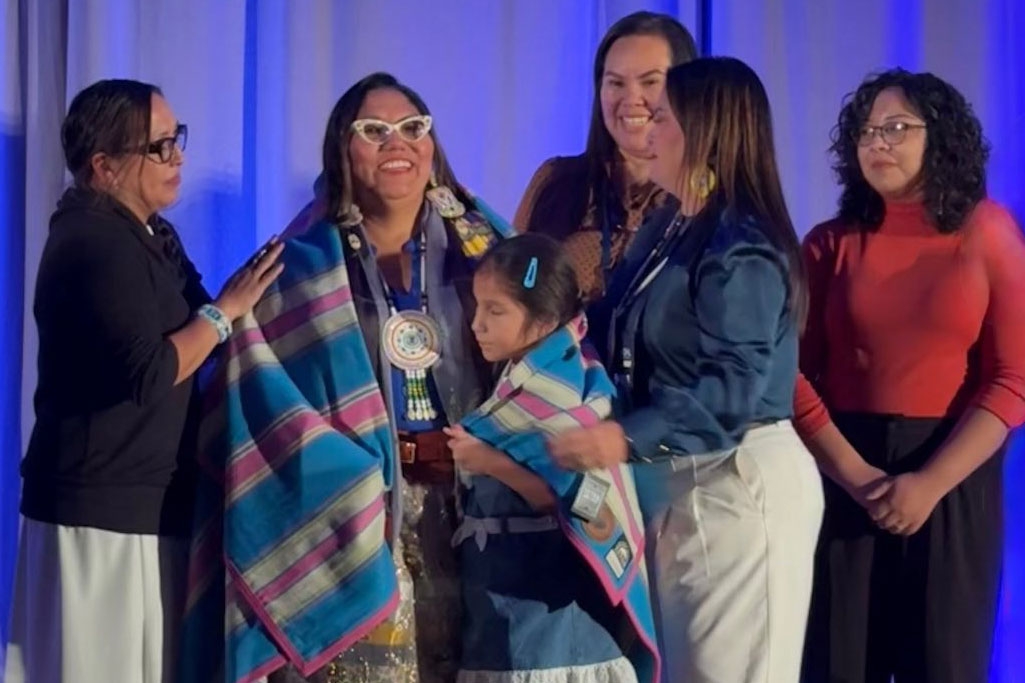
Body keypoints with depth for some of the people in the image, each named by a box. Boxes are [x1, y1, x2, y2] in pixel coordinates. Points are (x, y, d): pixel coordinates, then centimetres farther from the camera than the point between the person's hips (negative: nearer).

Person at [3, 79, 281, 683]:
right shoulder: (96, 245, -18)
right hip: (103, 507, -10)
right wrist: (228, 309, -16)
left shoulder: (147, 234, 15)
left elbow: (183, 333, 13)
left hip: (141, 499, 10)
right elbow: (150, 373, -26)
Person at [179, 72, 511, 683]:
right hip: (345, 510, -3)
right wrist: (363, 483, -14)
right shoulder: (301, 267, 2)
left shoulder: (480, 248, 10)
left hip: (462, 506, 3)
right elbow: (272, 405, -5)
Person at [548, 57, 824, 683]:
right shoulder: (685, 235, 15)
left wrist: (629, 439, -31)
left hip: (739, 485, -10)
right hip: (689, 485, 10)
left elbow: (732, 387, -25)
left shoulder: (740, 248, -16)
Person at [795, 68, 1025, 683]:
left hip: (954, 480, -1)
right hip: (844, 479, 1)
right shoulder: (831, 243, 6)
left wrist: (930, 482, -15)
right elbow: (795, 375, -2)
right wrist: (856, 474, -15)